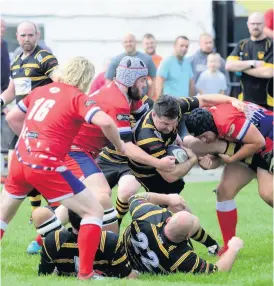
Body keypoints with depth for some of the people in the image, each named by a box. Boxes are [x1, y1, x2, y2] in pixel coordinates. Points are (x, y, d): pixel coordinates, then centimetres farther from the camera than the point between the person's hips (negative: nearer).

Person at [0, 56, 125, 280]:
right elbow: (105, 122, -20)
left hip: (20, 161, 7)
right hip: (46, 166, -6)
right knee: (94, 211, 2)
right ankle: (85, 272, -5)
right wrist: (119, 146, -3)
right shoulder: (78, 98, -5)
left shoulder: (41, 91, 14)